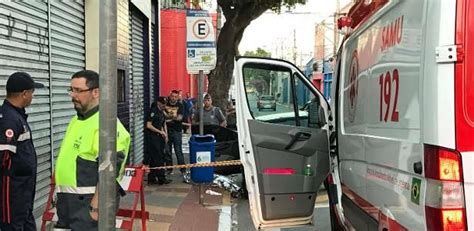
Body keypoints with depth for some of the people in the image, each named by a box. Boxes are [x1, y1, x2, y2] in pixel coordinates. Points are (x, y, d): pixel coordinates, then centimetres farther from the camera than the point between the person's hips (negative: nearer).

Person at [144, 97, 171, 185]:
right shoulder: (153, 112, -12)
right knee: (158, 158, -6)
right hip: (152, 137, -9)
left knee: (153, 159, 11)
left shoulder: (162, 112, 15)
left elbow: (164, 124, 22)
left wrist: (165, 135, 8)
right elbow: (148, 125, -18)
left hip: (159, 137, 9)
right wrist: (160, 132, -16)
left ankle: (152, 179, 15)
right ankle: (161, 179, -2)